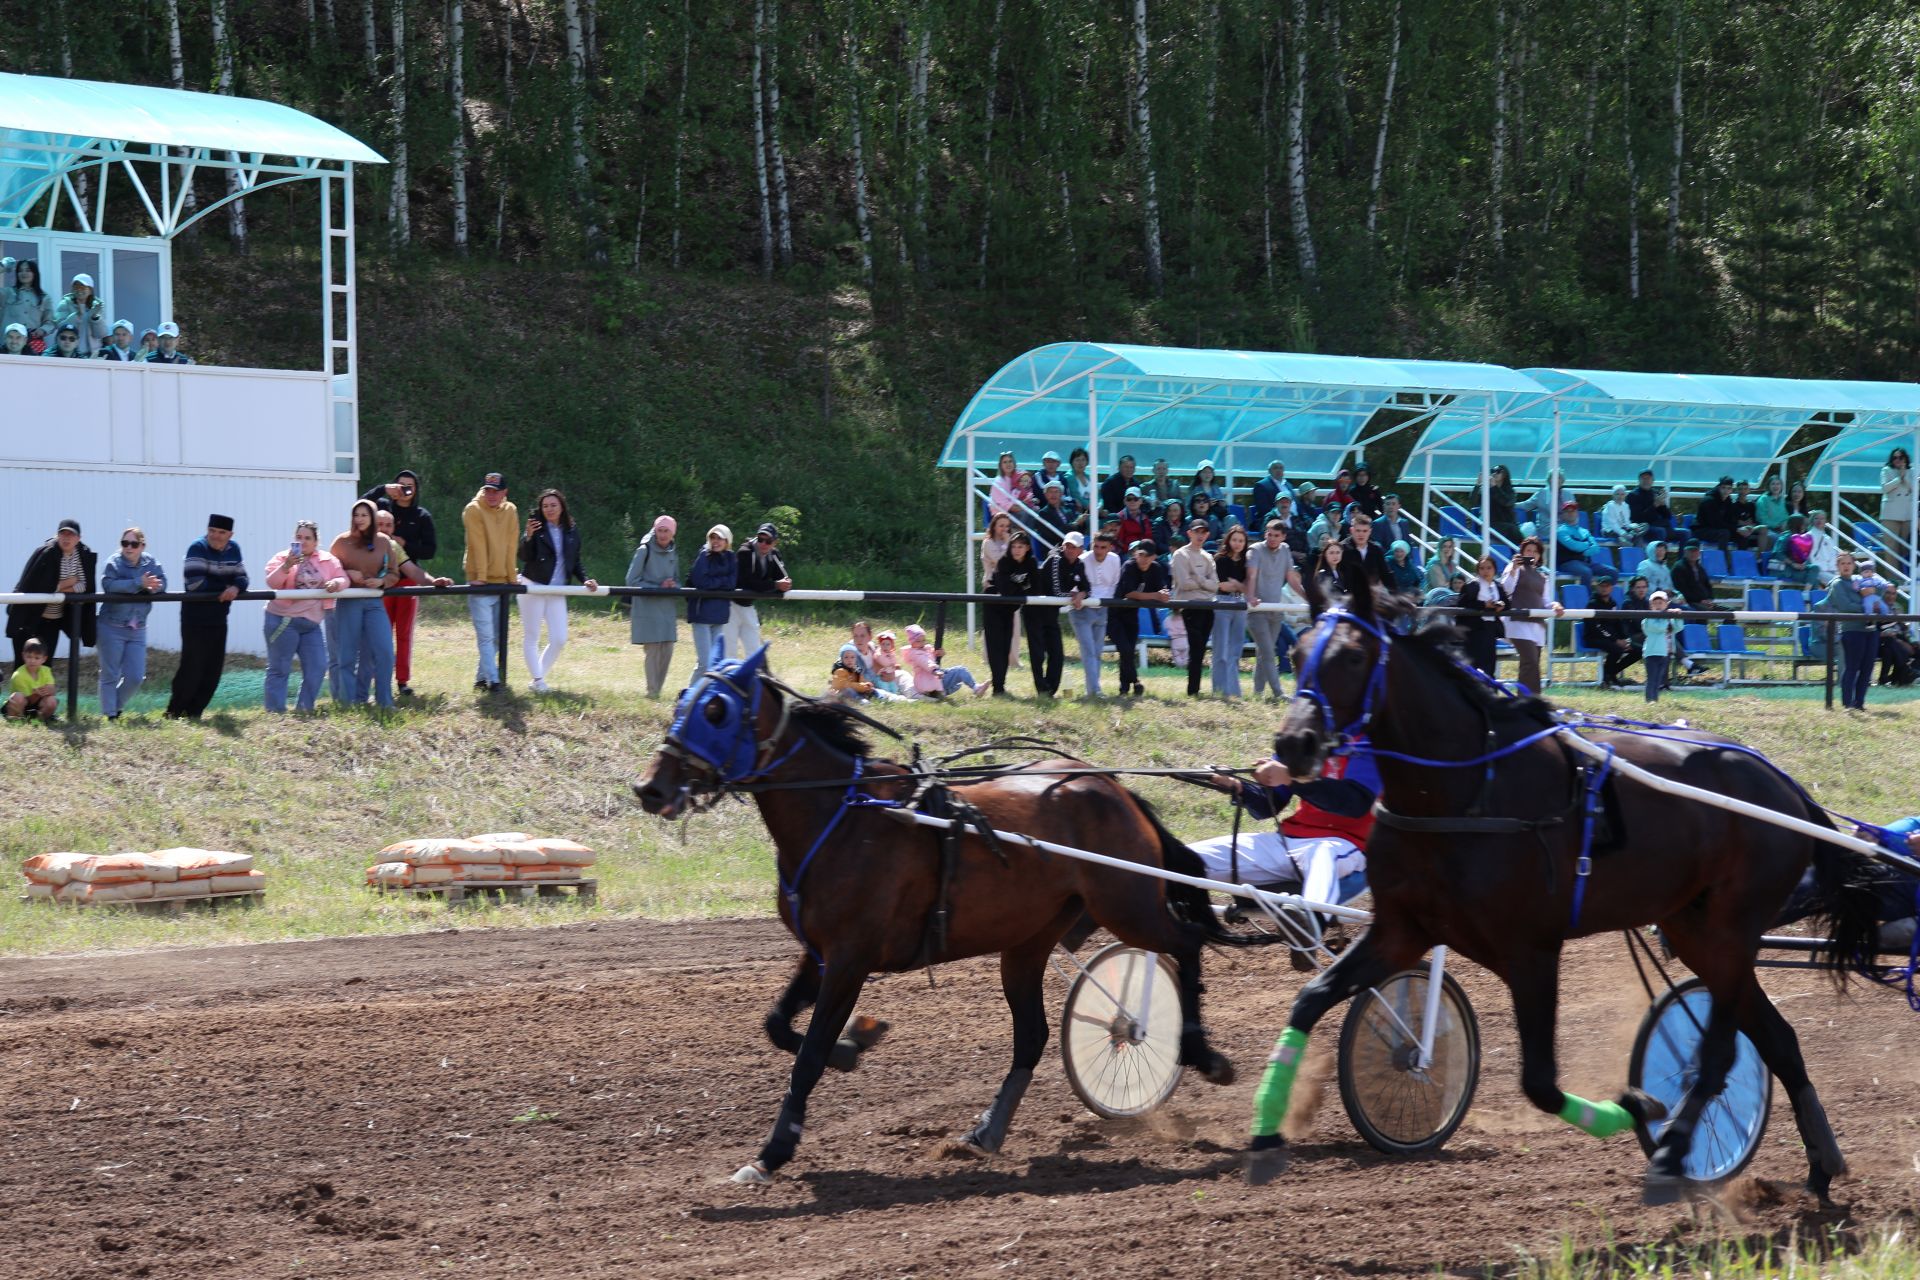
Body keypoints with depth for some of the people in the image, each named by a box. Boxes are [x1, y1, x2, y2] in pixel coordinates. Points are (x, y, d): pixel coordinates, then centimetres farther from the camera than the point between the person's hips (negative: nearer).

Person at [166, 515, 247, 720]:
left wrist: (236, 587, -22)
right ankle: (174, 714, 2)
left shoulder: (233, 549, 9)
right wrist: (225, 588, -14)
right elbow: (195, 583, -23)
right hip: (195, 620, -7)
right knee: (192, 669, -9)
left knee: (213, 671, 6)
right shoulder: (198, 548, -12)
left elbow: (242, 578, 3)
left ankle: (194, 712, 15)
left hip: (218, 620, 7)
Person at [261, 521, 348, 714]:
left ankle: (304, 709, 13)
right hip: (283, 621, -4)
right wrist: (287, 566, -28)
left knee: (317, 668, 3)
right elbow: (272, 582, -11)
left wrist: (336, 583, -14)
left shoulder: (328, 560, 11)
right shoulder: (281, 558, 0)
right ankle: (275, 711, 0)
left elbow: (343, 579, 10)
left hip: (312, 623, 4)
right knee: (279, 668, -2)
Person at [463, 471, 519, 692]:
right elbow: (478, 546, -15)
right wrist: (480, 576, -19)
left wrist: (511, 578, 0)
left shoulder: (510, 511, 6)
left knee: (496, 636, 10)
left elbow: (511, 547, 4)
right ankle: (493, 680, -16)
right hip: (480, 582, -6)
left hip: (501, 582, 6)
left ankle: (481, 678, 19)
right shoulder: (474, 510, -8)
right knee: (486, 636, -11)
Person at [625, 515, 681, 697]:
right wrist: (659, 588, -16)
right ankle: (652, 692, 1)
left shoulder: (673, 554, 11)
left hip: (667, 610, 6)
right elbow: (632, 581, -10)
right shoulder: (645, 551, -7)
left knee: (667, 651, 4)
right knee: (653, 650, -7)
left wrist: (673, 586, -4)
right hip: (648, 609, -6)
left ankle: (658, 690, 16)